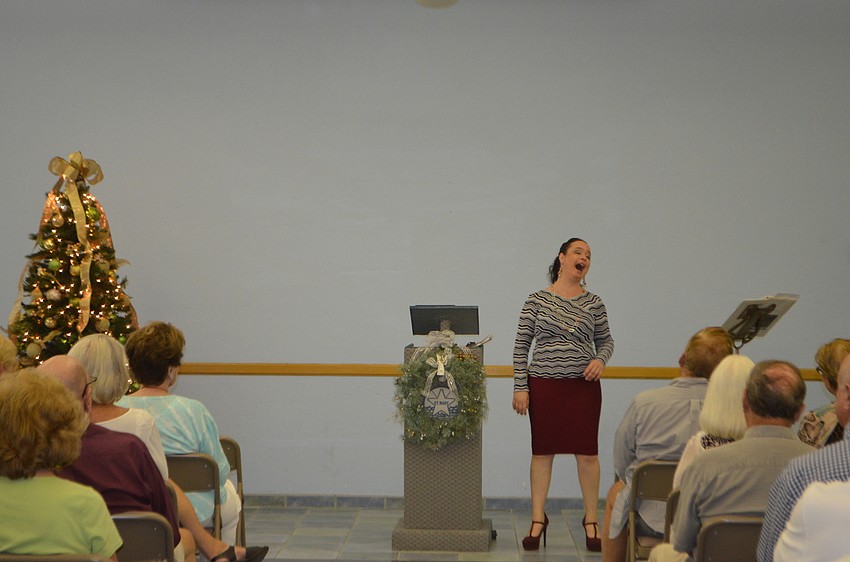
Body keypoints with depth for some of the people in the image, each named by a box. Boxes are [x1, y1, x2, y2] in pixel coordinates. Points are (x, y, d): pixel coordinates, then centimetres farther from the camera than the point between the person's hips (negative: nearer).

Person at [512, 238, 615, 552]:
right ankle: (538, 520, 16)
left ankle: (591, 520, 16)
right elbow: (521, 346, 0)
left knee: (587, 452, 3)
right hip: (544, 385, -1)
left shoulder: (593, 303, 5)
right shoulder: (537, 300, 0)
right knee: (542, 452, 5)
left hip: (583, 385, 1)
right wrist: (520, 387, -5)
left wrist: (601, 359, -7)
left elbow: (606, 340, 15)